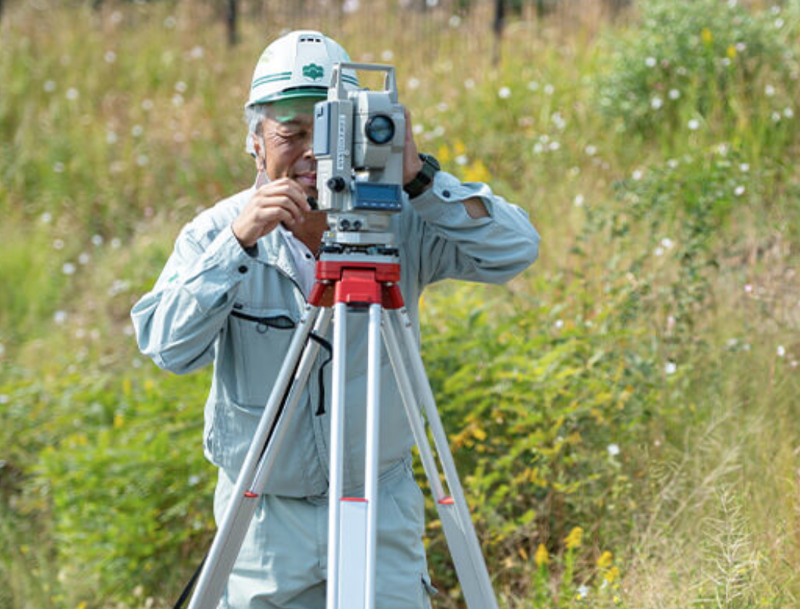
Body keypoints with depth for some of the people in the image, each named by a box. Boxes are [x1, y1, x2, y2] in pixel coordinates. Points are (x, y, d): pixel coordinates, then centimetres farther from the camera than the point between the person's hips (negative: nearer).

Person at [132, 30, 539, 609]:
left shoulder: (402, 223, -6)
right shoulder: (217, 231, -6)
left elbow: (515, 250, -16)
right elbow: (169, 347, -18)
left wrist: (419, 178, -26)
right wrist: (240, 242, -28)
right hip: (264, 515, 0)